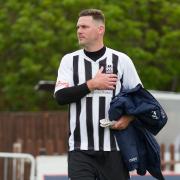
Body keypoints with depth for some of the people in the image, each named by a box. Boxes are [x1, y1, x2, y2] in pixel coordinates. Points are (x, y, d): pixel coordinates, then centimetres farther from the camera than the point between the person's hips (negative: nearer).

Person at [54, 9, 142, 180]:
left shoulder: (121, 60, 5)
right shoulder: (69, 60, 8)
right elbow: (60, 96, -4)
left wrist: (129, 117, -10)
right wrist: (92, 84, -10)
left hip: (113, 147, 0)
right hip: (80, 148, 0)